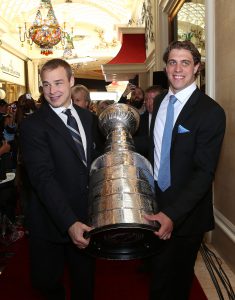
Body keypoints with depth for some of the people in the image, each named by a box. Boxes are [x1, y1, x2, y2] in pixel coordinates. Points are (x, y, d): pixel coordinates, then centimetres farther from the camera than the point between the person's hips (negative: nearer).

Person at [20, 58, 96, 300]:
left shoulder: (87, 117, 6)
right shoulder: (32, 125, -13)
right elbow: (43, 178, -22)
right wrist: (69, 223, -30)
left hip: (86, 218, 4)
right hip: (52, 223, -4)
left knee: (85, 280, 19)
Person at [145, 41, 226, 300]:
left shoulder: (211, 112, -19)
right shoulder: (160, 101, 2)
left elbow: (204, 172, -24)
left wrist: (173, 214, -34)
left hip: (186, 211, -5)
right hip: (156, 203, 5)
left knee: (178, 278, 18)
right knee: (158, 272, 24)